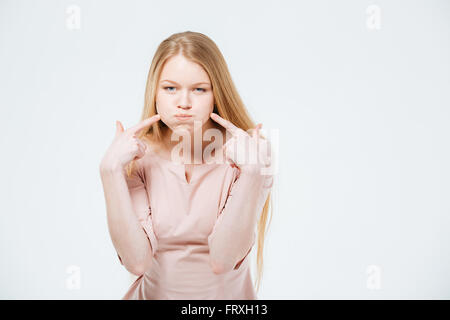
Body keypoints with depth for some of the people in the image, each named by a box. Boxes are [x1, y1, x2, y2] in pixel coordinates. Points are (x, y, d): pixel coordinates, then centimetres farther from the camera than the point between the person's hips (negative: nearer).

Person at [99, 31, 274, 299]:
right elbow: (137, 261, -14)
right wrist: (111, 170, -19)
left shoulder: (242, 155, -11)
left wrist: (252, 171, -25)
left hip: (228, 294, -1)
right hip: (156, 293, 2)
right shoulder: (139, 159, -5)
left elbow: (222, 260, -17)